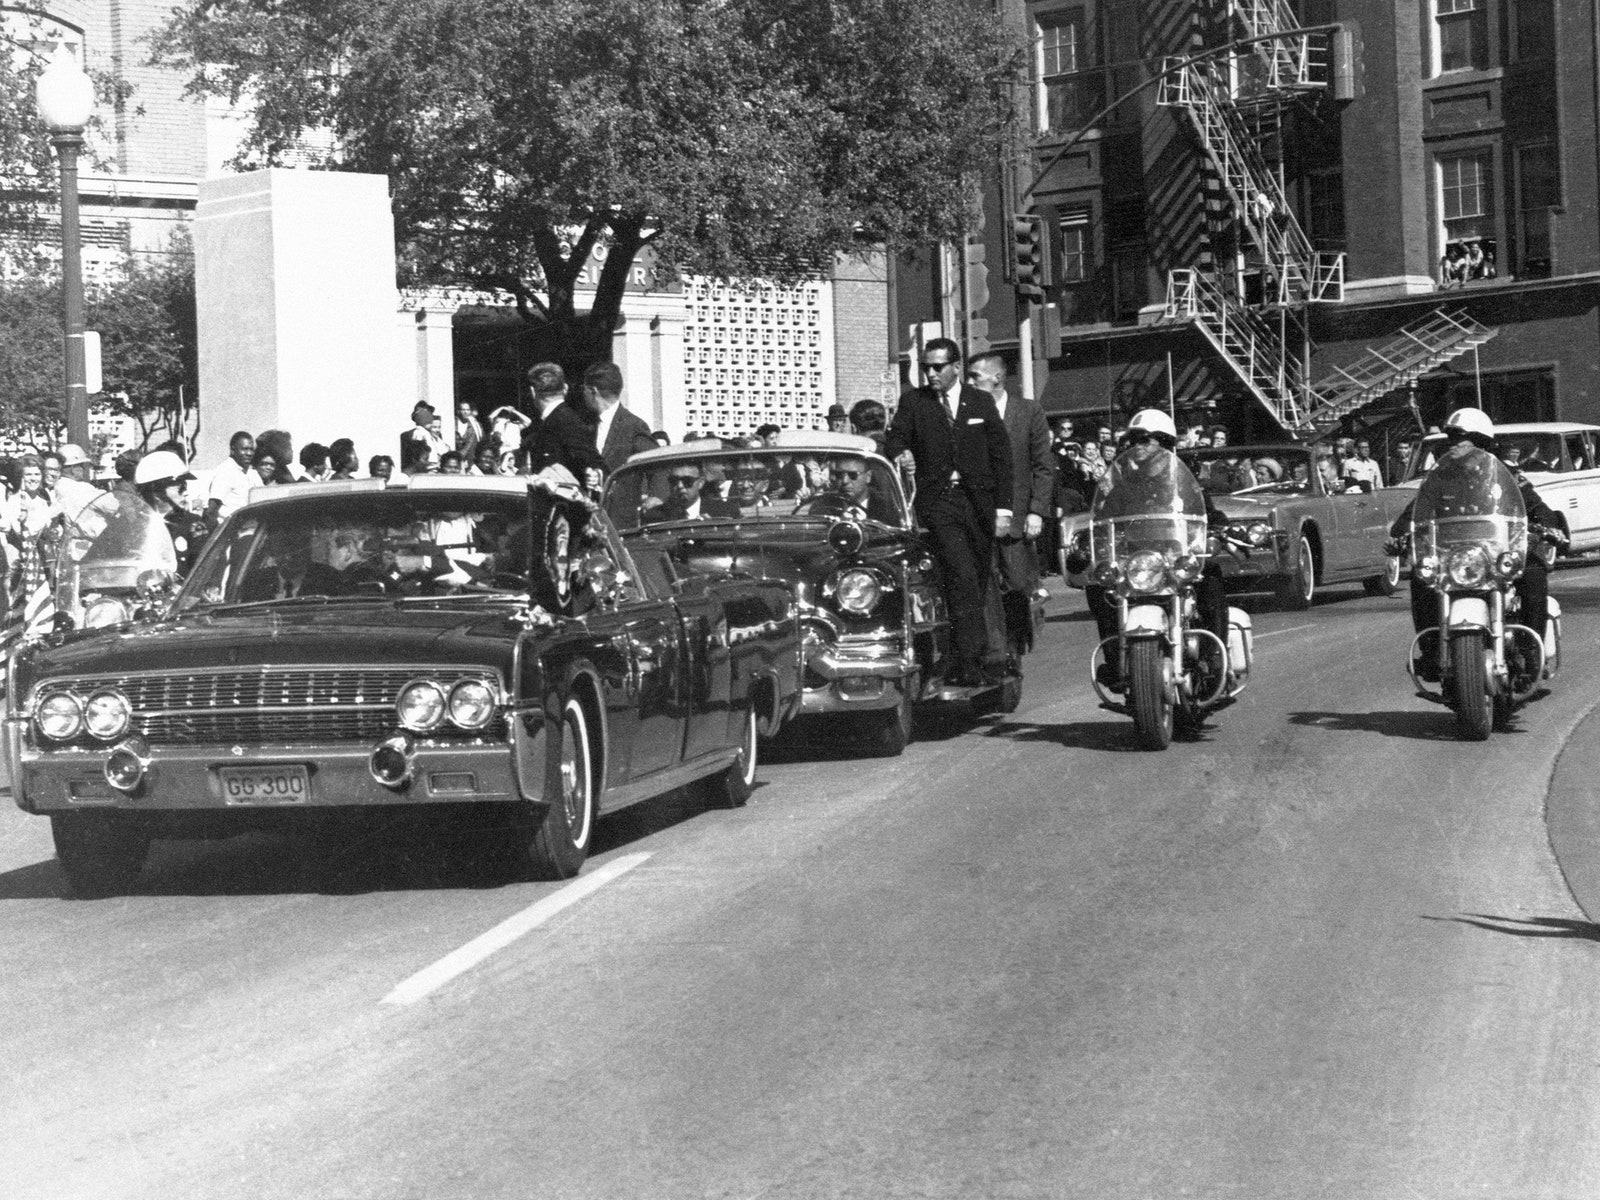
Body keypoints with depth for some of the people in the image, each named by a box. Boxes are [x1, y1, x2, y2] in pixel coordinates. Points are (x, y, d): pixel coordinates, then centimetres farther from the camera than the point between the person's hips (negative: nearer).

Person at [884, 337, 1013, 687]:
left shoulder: (982, 402, 11)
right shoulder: (913, 401, 8)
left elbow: (1001, 455, 10)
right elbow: (894, 438, 1)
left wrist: (1003, 509, 3)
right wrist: (899, 452, -25)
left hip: (979, 501, 3)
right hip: (938, 502, -3)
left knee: (978, 585, 4)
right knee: (962, 579, -17)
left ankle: (959, 662, 14)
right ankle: (971, 664, -21)